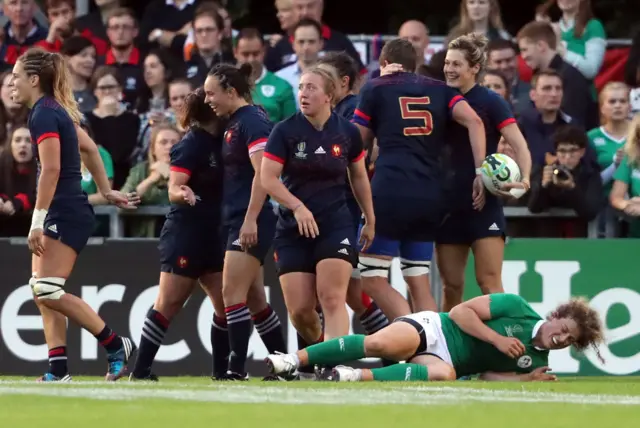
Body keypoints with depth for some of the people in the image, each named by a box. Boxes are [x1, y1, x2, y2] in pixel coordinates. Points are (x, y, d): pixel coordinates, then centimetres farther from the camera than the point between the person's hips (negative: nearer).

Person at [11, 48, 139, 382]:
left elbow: (51, 169, -22)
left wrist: (37, 221, -23)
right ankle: (58, 370, 1)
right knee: (42, 293, 6)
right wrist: (106, 191, 31)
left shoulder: (44, 114, -15)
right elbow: (88, 148, 26)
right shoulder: (56, 110, 15)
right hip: (62, 215, 10)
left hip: (66, 214, -10)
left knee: (47, 291, -14)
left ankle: (116, 346, -7)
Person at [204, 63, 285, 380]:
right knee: (252, 298, 12)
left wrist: (251, 219, -24)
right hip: (237, 221, 10)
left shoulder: (252, 121, -13)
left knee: (232, 293, -11)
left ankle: (237, 367, -11)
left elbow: (261, 173, -20)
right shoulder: (234, 122, 17)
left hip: (251, 222, -10)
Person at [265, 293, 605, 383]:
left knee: (442, 374, -37)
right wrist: (497, 339, -17)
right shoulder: (516, 308, -7)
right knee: (379, 344, -33)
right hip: (432, 329, -3)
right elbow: (459, 311, -8)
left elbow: (487, 376, 6)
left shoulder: (536, 360, 7)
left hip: (446, 362, 3)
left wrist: (526, 380, -9)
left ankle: (359, 377, -34)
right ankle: (292, 360, -24)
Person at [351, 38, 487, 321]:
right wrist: (481, 172, -2)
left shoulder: (375, 88, 10)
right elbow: (473, 121, 1)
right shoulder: (439, 90, 17)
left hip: (390, 193, -4)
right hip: (432, 196, 4)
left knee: (372, 279, 1)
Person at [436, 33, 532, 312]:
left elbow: (519, 145, -8)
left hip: (484, 205, -5)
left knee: (489, 283, -10)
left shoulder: (490, 102, -5)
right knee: (451, 286, 7)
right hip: (449, 206, 5)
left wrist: (524, 179, -28)